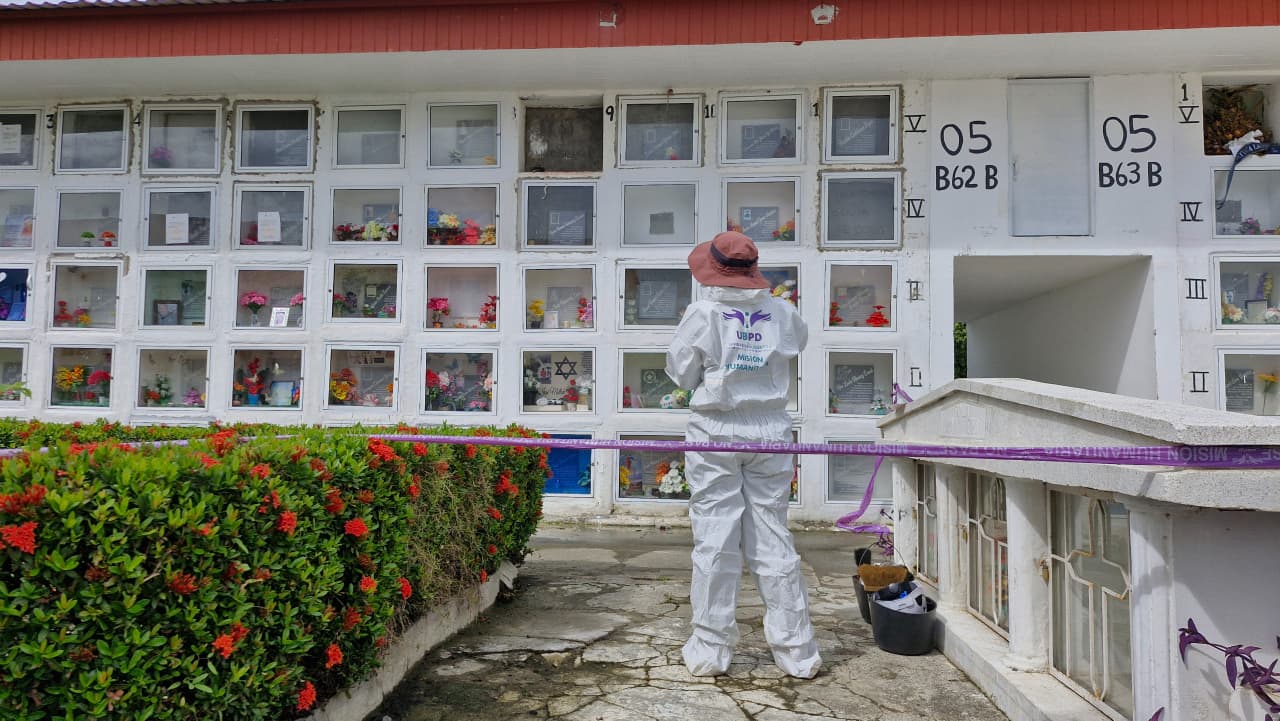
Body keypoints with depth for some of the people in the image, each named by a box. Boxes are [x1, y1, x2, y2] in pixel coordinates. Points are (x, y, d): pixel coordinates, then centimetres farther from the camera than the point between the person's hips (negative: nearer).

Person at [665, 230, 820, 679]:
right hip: (769, 432, 3)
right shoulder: (781, 312, 1)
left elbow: (681, 374, -2)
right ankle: (796, 652, 18)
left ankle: (710, 651, 13)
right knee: (773, 539, 10)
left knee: (715, 541, 4)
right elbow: (799, 342, 21)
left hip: (715, 433, -3)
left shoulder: (703, 313, -9)